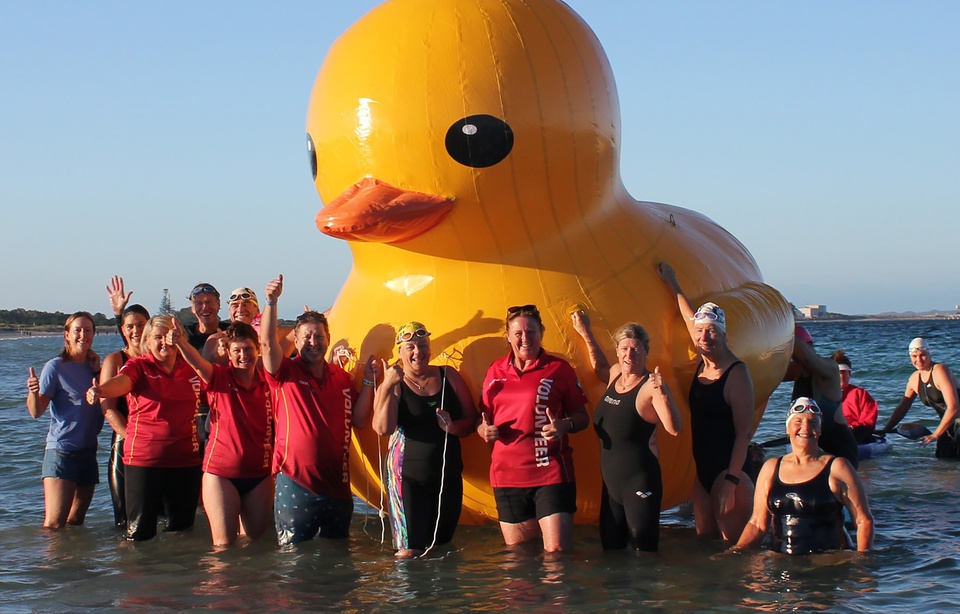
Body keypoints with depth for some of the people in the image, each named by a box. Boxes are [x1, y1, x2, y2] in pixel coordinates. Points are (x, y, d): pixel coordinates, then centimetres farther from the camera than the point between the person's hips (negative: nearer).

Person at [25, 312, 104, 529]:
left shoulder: (91, 365, 10)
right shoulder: (55, 367, -7)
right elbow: (36, 411, -13)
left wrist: (97, 371, -1)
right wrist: (33, 393, -34)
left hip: (88, 452, 6)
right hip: (61, 452, -6)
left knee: (76, 522, 11)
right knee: (54, 525, -15)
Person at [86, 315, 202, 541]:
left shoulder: (191, 368, 7)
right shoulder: (139, 366, -3)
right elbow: (120, 382, -24)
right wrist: (100, 390, -48)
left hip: (186, 460, 3)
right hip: (144, 459, -3)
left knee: (181, 527, 13)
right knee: (140, 533, -3)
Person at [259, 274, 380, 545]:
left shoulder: (342, 377, 12)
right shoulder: (286, 372, 0)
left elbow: (359, 421, 9)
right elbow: (268, 342, -19)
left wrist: (369, 382, 1)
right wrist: (271, 302, -32)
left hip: (337, 484, 4)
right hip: (295, 484, -4)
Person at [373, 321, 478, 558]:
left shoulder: (449, 376, 7)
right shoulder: (392, 385, 0)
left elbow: (471, 420, 8)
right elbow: (383, 428, -16)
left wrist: (453, 426, -13)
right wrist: (388, 387, -23)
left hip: (448, 475, 3)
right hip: (408, 477, -3)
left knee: (443, 544, 11)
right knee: (409, 551, -9)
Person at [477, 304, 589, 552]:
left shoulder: (559, 369, 1)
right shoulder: (495, 371, 11)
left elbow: (582, 417, 4)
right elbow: (483, 418, 19)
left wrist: (564, 425, -17)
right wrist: (484, 429, -4)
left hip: (552, 473, -3)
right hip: (506, 474, 4)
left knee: (558, 551, -9)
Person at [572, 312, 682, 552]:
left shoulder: (650, 386, -14)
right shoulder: (615, 374, 8)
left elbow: (674, 429, -26)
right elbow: (600, 368, 34)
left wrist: (663, 393, -39)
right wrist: (586, 334, 30)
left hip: (640, 482, -8)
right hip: (611, 480, 8)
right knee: (610, 552, 15)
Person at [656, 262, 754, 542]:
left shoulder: (736, 373, -12)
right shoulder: (703, 363, 8)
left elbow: (744, 432, -15)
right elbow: (691, 319, 27)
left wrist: (731, 482, -20)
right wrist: (672, 284, 39)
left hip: (728, 470, -8)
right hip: (703, 471, 8)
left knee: (734, 545, -9)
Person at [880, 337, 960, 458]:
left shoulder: (939, 371, -16)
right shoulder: (914, 379, 8)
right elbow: (902, 408, 19)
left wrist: (936, 434, -20)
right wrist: (884, 431, 13)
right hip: (947, 424, 8)